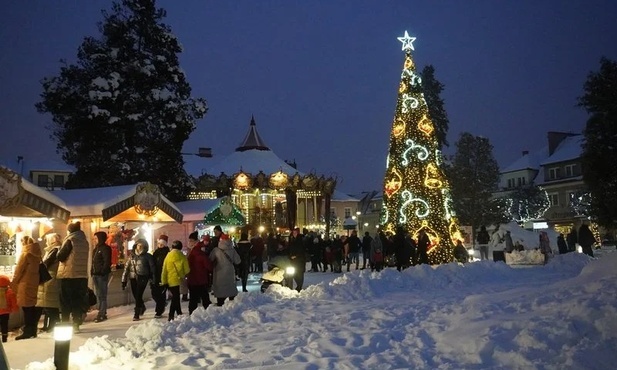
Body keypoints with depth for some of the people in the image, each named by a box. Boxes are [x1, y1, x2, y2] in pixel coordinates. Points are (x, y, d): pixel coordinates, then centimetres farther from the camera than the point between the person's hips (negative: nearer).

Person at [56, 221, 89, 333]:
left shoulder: (70, 240, -9)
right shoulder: (85, 241, 9)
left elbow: (60, 256, -9)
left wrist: (60, 250, 9)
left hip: (68, 275, -5)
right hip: (82, 275, 5)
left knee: (65, 301, 5)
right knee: (78, 300, 9)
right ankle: (76, 324, 8)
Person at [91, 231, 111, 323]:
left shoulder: (105, 248, -8)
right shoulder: (96, 249, 19)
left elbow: (107, 262, -15)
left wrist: (103, 272, -21)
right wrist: (92, 271, 11)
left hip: (102, 275, -9)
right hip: (96, 274, 9)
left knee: (102, 295, -7)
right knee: (98, 295, 12)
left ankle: (102, 314, -6)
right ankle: (102, 313, 19)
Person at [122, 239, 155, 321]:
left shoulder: (147, 256, 0)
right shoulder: (132, 256, 10)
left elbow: (152, 268, -1)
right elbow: (126, 267, 9)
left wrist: (152, 280, -6)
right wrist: (124, 280, 5)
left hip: (142, 278, -4)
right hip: (133, 278, 4)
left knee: (138, 295, -10)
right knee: (135, 295, 8)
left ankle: (136, 314, -1)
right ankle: (142, 307, 37)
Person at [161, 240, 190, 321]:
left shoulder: (168, 256, 5)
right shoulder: (182, 256, -5)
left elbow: (164, 270, 4)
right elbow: (187, 270, -2)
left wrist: (164, 281, 9)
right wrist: (183, 275, 19)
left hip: (170, 281, 4)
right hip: (178, 280, -4)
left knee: (175, 298, 15)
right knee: (175, 298, -1)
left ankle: (179, 314, 22)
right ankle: (171, 315, -9)